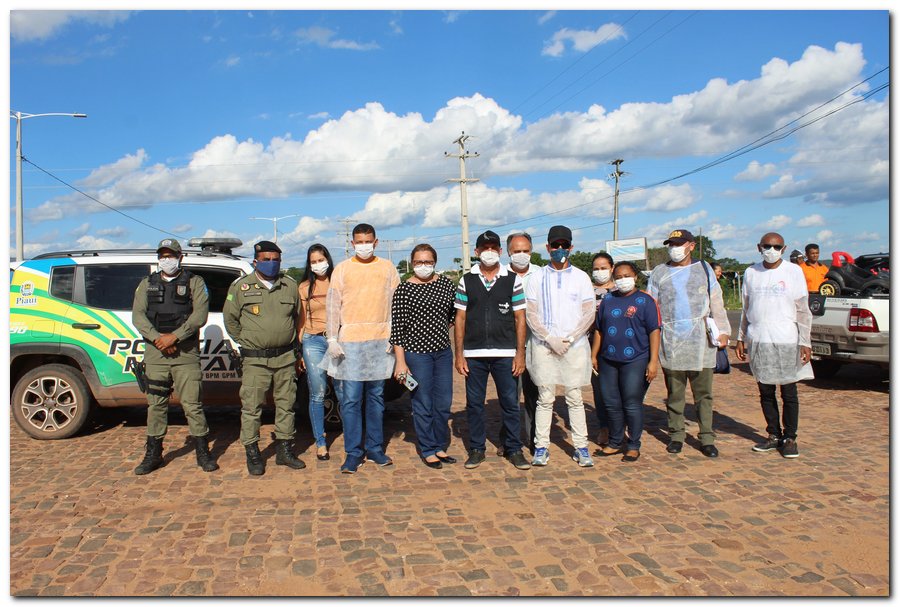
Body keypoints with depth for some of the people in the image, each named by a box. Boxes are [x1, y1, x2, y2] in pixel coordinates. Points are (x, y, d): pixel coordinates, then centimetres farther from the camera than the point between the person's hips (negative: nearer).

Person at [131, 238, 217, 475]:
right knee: (156, 405, 9)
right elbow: (138, 315, 3)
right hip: (155, 353, 3)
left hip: (186, 353, -3)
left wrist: (174, 336, -16)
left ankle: (203, 453, 8)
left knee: (192, 404, -2)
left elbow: (200, 314, -8)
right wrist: (157, 338, -12)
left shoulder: (194, 283, 4)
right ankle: (153, 455, 19)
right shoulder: (147, 284, 14)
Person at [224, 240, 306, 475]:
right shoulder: (240, 287, 0)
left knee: (286, 405, 9)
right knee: (251, 407, -2)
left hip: (286, 357, 3)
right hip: (255, 359, -3)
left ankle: (284, 451, 21)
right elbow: (230, 319, 9)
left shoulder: (290, 286, 7)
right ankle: (252, 455, 10)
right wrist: (246, 341, 6)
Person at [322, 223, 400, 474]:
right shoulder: (342, 269, 6)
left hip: (380, 342, 1)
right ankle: (353, 452, 8)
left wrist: (394, 337, 0)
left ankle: (375, 448, 20)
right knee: (350, 399, -1)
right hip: (349, 341, -1)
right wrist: (332, 338, -6)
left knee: (376, 397, 9)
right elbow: (332, 305, 3)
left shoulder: (387, 268, 9)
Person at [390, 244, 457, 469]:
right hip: (417, 352, -4)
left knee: (444, 403, 12)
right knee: (423, 405, 5)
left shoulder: (446, 284, 2)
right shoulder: (404, 290, -10)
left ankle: (440, 447, 28)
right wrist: (400, 362, -13)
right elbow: (397, 328, -11)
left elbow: (455, 310, 20)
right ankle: (427, 450, 20)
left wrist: (443, 330, 13)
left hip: (443, 351, 5)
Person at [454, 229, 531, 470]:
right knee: (474, 403, 8)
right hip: (474, 354, 1)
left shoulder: (512, 279, 4)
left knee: (510, 402, 5)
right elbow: (460, 319, 6)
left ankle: (513, 448, 18)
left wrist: (520, 353, -3)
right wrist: (459, 354, 0)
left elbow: (520, 318, 3)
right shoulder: (466, 281, 6)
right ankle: (477, 449, 21)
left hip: (505, 353, -1)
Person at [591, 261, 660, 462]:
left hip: (635, 360, -4)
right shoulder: (607, 300, 12)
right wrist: (594, 355, 12)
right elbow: (598, 330, 15)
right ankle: (616, 442, 25)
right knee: (611, 403, 10)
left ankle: (634, 445, 15)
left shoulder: (645, 301, -1)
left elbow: (654, 331, -5)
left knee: (632, 404, 0)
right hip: (608, 360, 5)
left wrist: (653, 361, -10)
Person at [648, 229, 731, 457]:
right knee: (674, 393, 7)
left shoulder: (704, 269, 10)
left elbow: (716, 303, 8)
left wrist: (722, 331, 1)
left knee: (703, 392, 4)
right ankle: (676, 435, 17)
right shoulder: (659, 273, 11)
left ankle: (707, 438, 11)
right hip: (671, 342, 1)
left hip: (700, 341, 0)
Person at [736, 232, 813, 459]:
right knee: (765, 392, 9)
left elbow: (803, 310, 0)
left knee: (789, 392, 2)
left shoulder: (793, 272, 0)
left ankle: (789, 438, 14)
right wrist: (741, 338, 11)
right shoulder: (751, 273, 8)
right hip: (758, 342, 3)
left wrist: (805, 342, -6)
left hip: (786, 341, -3)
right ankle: (774, 435, 21)